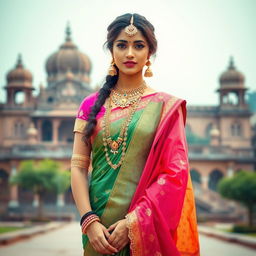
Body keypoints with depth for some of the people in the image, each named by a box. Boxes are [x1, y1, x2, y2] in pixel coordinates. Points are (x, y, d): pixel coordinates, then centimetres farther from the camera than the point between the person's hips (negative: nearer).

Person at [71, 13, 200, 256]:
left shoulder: (166, 106, -1)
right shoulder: (91, 105, 5)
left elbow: (174, 173, -7)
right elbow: (78, 165, 0)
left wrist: (134, 222, -15)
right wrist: (89, 220, -13)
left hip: (145, 225, -1)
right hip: (98, 224, 2)